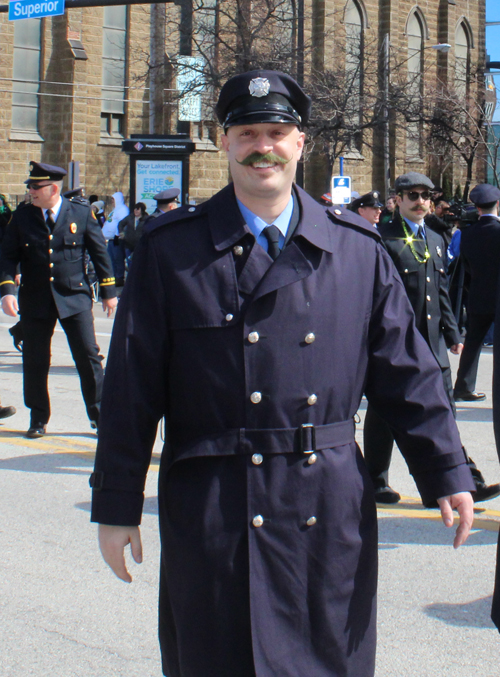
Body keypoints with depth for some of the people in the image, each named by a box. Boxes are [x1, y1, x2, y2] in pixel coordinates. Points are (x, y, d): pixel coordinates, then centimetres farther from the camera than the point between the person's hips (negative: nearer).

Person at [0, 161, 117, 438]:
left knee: (88, 355, -4)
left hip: (74, 297, -1)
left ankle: (99, 414, 9)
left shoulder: (81, 214, 1)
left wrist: (109, 291, 7)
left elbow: (99, 252, 6)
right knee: (35, 362, 5)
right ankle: (38, 419, 19)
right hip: (34, 299, 1)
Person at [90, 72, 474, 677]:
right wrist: (116, 506, -1)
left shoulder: (358, 249, 5)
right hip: (212, 513, -1)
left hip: (330, 511, 2)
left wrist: (446, 473, 3)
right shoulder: (169, 248, 0)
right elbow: (131, 387, 0)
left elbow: (406, 371, 8)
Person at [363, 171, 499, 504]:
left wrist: (453, 333, 13)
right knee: (384, 413, 5)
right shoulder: (382, 239, -5)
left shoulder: (435, 240, 17)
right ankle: (376, 483, 17)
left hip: (432, 340, 6)